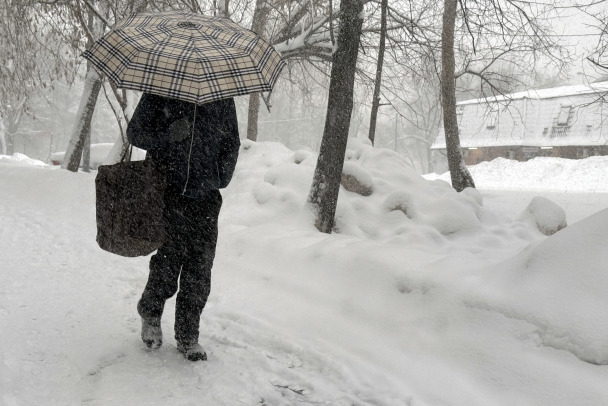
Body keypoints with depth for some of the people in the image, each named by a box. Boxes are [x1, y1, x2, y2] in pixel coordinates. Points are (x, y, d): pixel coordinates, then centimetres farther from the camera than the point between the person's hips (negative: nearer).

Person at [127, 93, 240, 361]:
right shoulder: (160, 94, 0)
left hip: (206, 200, 2)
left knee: (199, 274, 3)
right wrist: (168, 136, -14)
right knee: (166, 267, -1)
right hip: (169, 196, -2)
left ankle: (188, 337, 19)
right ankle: (150, 313, 30)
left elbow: (232, 144, 17)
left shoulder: (222, 98, 8)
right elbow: (134, 133, 4)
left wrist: (220, 179, 6)